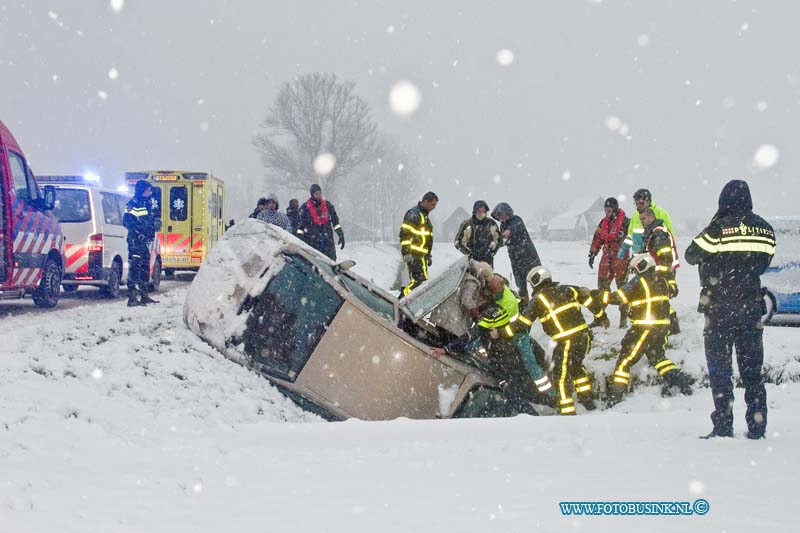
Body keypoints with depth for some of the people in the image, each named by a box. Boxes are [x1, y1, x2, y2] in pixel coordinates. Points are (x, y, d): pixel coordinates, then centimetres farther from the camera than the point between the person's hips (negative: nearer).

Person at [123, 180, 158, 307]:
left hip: (145, 241, 10)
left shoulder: (147, 203, 18)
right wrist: (140, 231, -20)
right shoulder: (133, 204, -10)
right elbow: (127, 221, -17)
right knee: (135, 268, -10)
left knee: (145, 268, 14)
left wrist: (151, 233, 14)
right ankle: (132, 298, -11)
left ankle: (144, 296, 22)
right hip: (135, 241, -9)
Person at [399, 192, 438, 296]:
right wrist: (406, 252, -22)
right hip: (414, 255, -10)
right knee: (419, 280, -17)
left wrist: (429, 255, 28)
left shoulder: (425, 215, 22)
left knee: (421, 281, 7)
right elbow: (405, 233, -17)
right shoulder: (413, 214, -9)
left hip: (422, 255, 10)